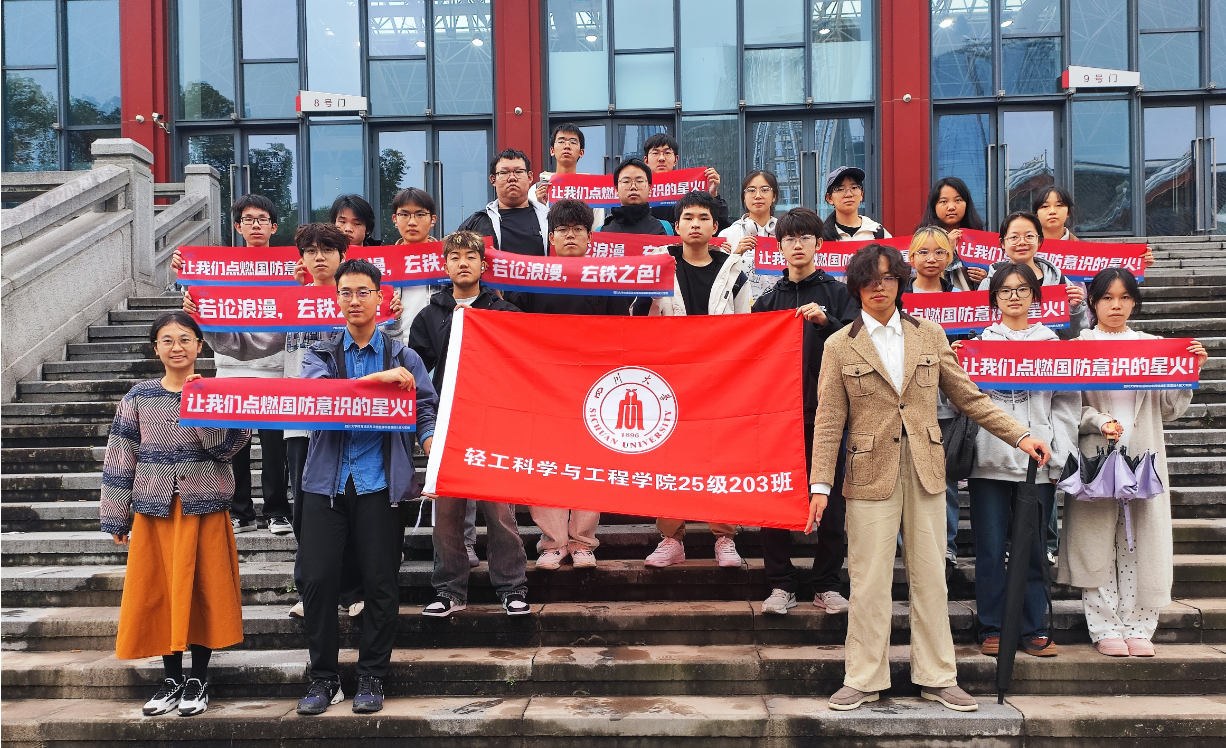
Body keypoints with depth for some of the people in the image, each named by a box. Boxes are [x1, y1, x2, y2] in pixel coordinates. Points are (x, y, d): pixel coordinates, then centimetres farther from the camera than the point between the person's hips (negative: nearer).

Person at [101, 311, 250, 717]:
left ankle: (198, 679, 16)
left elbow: (229, 445, -11)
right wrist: (116, 516, 5)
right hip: (154, 508, 2)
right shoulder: (140, 396, 6)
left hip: (205, 506, -2)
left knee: (201, 589, 3)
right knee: (158, 589, 7)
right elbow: (121, 457, 7)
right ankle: (171, 677, 21)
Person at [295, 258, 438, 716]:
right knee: (318, 580, 0)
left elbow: (426, 411, 2)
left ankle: (372, 678, 17)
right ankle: (323, 679, 16)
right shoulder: (320, 354, 11)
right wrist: (378, 378, -17)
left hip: (380, 484, -1)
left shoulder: (403, 357, 10)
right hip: (326, 483, 1)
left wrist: (432, 446, -18)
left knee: (380, 583, 2)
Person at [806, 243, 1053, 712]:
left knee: (930, 579, 8)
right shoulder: (840, 347, 2)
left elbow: (968, 397, 12)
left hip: (925, 472, 2)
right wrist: (820, 485, -8)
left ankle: (937, 678, 21)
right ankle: (864, 680, 15)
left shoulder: (929, 335, 9)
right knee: (869, 582, 1)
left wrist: (1019, 435, 5)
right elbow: (829, 422, -1)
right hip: (871, 474, -2)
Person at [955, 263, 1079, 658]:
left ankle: (1033, 630, 17)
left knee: (1032, 550, 5)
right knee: (990, 550, 3)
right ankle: (993, 629, 14)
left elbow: (1067, 404, 7)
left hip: (1037, 463, 0)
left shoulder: (1051, 341, 10)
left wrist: (1060, 459, 1)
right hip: (989, 461, 0)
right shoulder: (978, 340, 9)